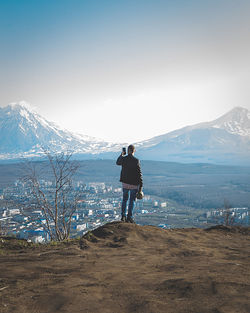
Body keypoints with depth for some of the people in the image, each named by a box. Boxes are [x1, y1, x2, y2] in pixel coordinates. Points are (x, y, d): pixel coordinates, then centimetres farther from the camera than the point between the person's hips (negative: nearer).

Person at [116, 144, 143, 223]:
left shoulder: (123, 159, -5)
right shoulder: (136, 161, -17)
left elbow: (118, 163, 21)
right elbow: (139, 174, -15)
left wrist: (122, 154, 30)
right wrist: (141, 186, -9)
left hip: (125, 183, 4)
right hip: (134, 184, -4)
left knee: (125, 199, 19)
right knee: (132, 201, 8)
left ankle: (123, 216, 19)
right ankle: (129, 218, 10)